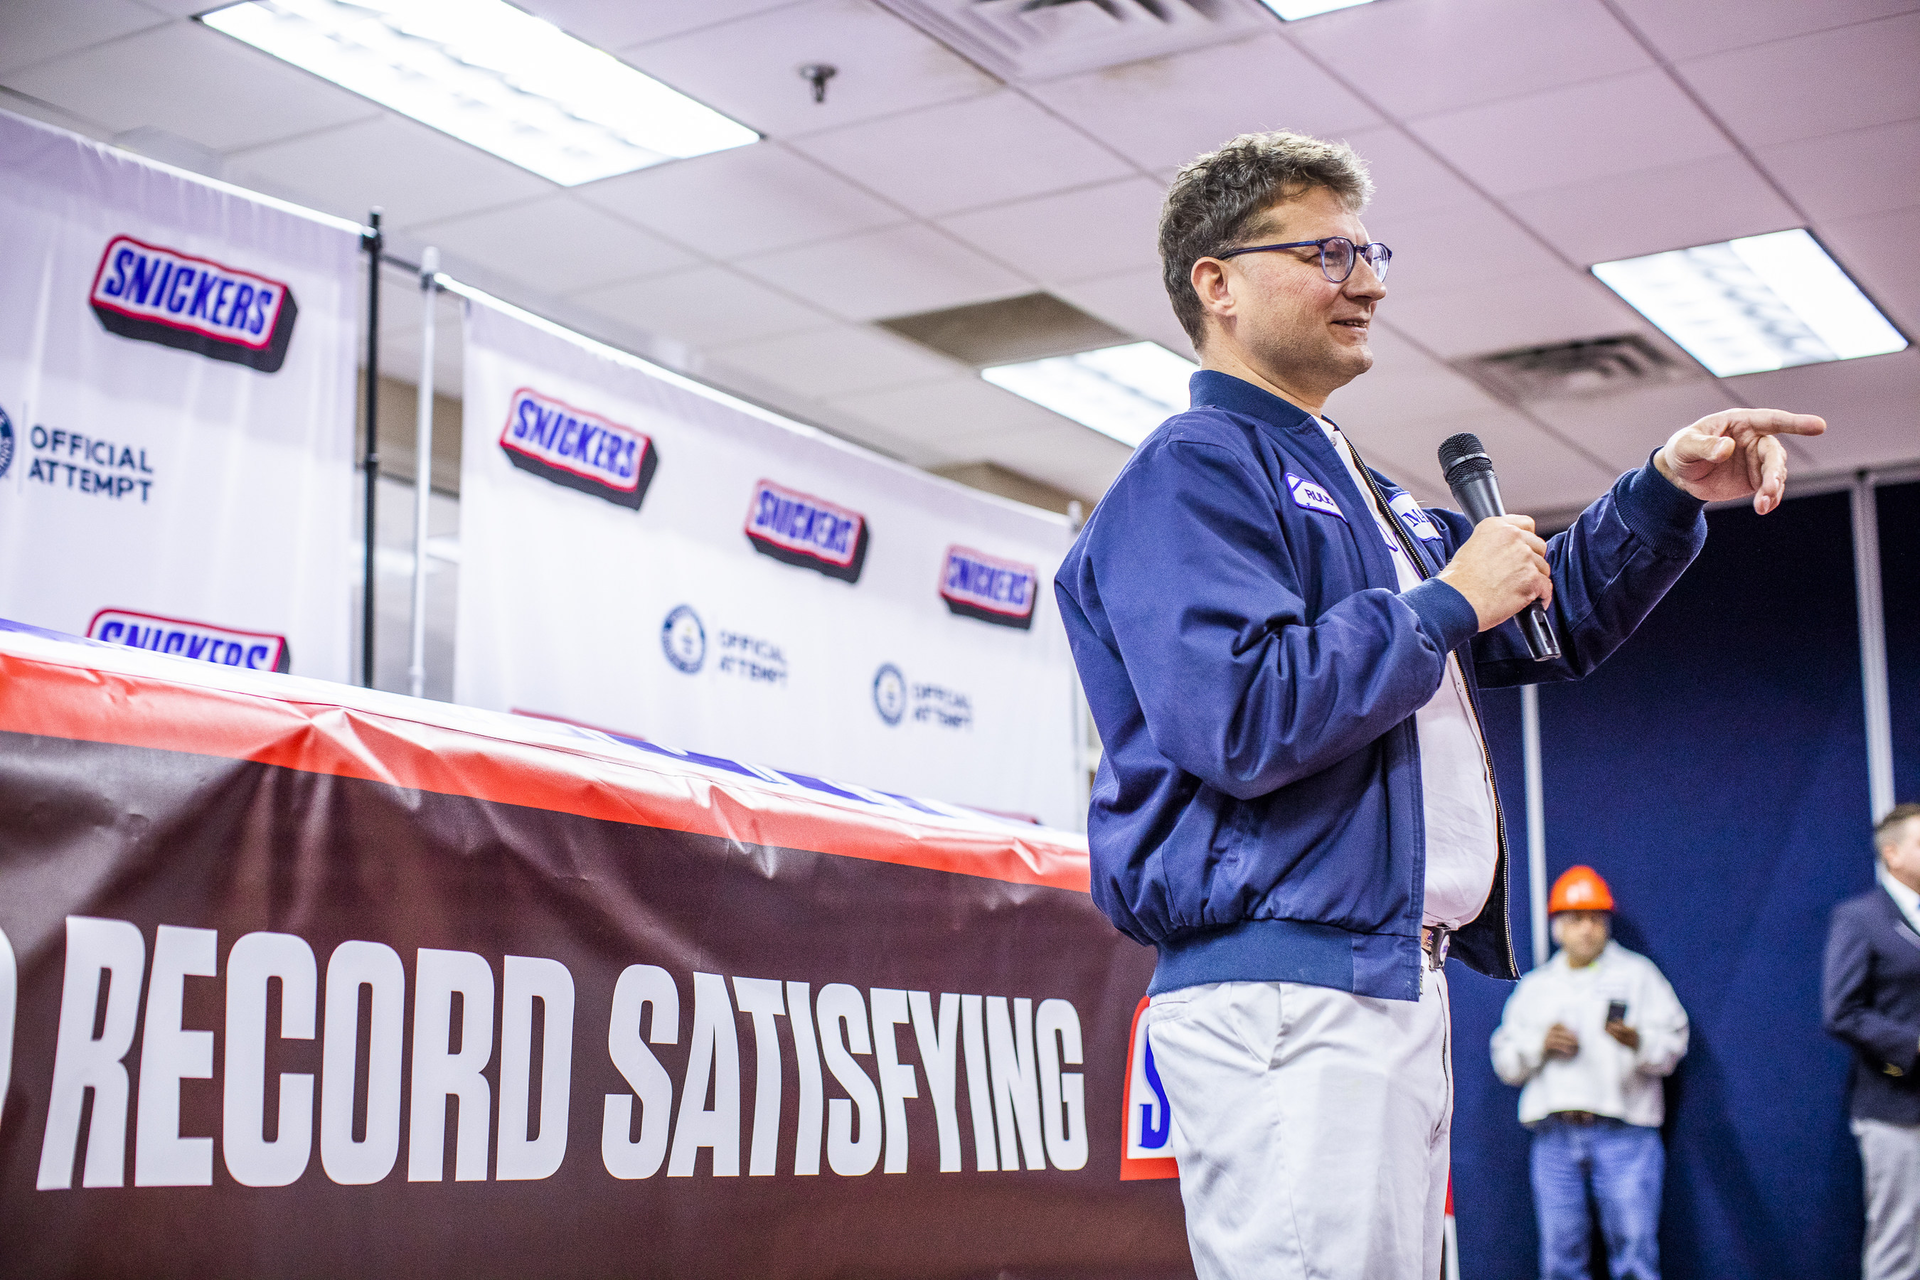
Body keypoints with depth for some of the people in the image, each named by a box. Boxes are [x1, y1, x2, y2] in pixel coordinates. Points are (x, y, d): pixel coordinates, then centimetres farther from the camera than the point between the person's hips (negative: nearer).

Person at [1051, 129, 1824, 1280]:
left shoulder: (1362, 492, 24)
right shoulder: (1193, 472, -7)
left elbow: (1550, 630, 31)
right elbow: (1240, 720, -23)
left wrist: (1665, 494, 14)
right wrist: (1447, 603, -11)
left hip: (1394, 988, 10)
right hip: (1285, 997, -10)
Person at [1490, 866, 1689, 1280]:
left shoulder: (1637, 974, 12)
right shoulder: (1534, 987, 21)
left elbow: (1673, 1046, 2)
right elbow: (1505, 1062, 17)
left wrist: (1637, 1041, -19)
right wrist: (1541, 1044, -3)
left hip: (1623, 1133, -3)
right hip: (1555, 1136, 3)